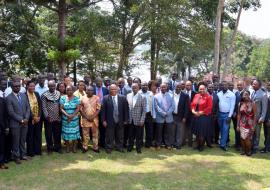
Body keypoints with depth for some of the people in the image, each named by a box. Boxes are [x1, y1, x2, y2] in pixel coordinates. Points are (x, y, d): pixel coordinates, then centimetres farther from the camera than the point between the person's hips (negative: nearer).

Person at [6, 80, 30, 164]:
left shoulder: (24, 95, 7)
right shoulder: (9, 98, -10)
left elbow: (28, 108, 7)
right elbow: (11, 112, -14)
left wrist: (26, 119, -6)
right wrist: (21, 120, -14)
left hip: (25, 122, 4)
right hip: (15, 123, -4)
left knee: (23, 140, 13)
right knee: (16, 141, 7)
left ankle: (23, 154, 26)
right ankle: (16, 156, 20)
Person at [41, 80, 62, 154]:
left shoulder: (58, 93, 5)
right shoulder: (44, 95, -4)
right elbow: (44, 107, -7)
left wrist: (60, 114, 0)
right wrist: (46, 116, -15)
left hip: (57, 117, 3)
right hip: (49, 118, -2)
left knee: (57, 133, 9)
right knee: (49, 134, 6)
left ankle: (57, 147, 21)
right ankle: (49, 148, 19)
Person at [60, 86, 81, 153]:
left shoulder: (76, 98, 0)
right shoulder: (63, 98, 1)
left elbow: (78, 108, -5)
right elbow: (61, 108, -4)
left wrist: (72, 116, -15)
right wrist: (67, 115, -17)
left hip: (74, 119, 0)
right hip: (65, 119, 1)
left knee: (74, 132, 3)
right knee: (66, 132, 5)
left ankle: (74, 147, 16)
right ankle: (67, 147, 19)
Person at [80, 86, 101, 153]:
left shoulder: (97, 98, -1)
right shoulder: (83, 98, 2)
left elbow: (98, 109, -4)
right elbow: (81, 109, 1)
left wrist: (93, 117, -13)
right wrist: (86, 117, -9)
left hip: (94, 119, 0)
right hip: (85, 119, 0)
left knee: (95, 134, 7)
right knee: (85, 134, 8)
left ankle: (95, 147, 18)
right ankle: (85, 147, 19)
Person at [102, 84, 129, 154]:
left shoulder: (123, 98, -2)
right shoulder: (105, 98, -5)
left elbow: (126, 109, 0)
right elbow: (103, 110, -4)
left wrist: (126, 120, -1)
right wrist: (104, 120, -7)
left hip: (120, 121, 2)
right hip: (110, 121, -2)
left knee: (120, 136, 14)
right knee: (109, 136, 8)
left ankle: (119, 147, 30)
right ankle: (109, 147, 24)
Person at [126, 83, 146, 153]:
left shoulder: (142, 97, -6)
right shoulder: (128, 96, 5)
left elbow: (144, 110, -6)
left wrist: (142, 120, -11)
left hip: (138, 120, -2)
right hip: (130, 120, 3)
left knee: (139, 136, 5)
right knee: (130, 135, 10)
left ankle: (138, 148, 21)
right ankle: (129, 147, 26)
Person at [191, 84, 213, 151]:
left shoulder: (208, 97, -8)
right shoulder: (196, 96, 8)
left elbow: (209, 107, -14)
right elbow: (192, 104, 9)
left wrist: (201, 112, -16)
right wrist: (193, 111, -8)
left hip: (204, 117, -5)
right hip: (196, 116, 5)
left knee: (202, 132, 2)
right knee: (197, 131, 13)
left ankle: (201, 146, 17)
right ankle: (198, 144, 27)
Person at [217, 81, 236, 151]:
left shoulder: (232, 94, -6)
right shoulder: (219, 94, 3)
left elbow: (232, 106, -8)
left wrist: (229, 116, -12)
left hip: (227, 114, -3)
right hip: (220, 114, 3)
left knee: (225, 130, -5)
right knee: (221, 129, 13)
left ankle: (223, 144, -1)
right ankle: (223, 142, 26)